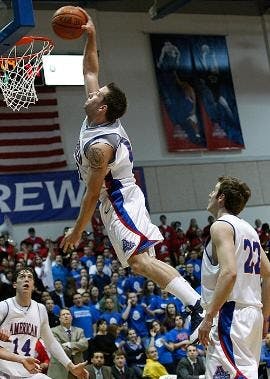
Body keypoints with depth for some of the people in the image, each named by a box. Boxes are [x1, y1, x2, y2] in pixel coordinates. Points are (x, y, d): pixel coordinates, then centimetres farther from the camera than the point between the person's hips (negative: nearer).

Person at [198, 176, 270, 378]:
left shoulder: (221, 226, -8)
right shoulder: (249, 229, 19)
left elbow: (229, 273, -22)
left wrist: (209, 317, -21)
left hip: (231, 313, -10)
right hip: (252, 313, 10)